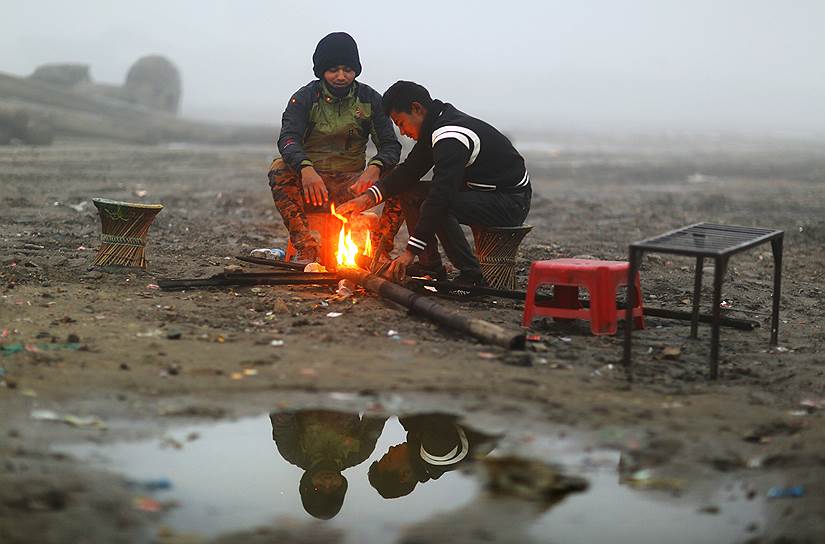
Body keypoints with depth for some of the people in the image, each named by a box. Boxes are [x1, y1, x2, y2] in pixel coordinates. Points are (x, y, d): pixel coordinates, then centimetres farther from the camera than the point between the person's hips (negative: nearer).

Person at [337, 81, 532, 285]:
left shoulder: (451, 138, -25)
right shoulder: (436, 127, 6)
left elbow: (441, 195, -32)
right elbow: (409, 171, 10)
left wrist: (411, 251, -32)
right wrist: (368, 198, -5)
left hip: (512, 202, -10)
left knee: (437, 208, -30)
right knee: (410, 193, 5)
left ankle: (472, 278, -18)